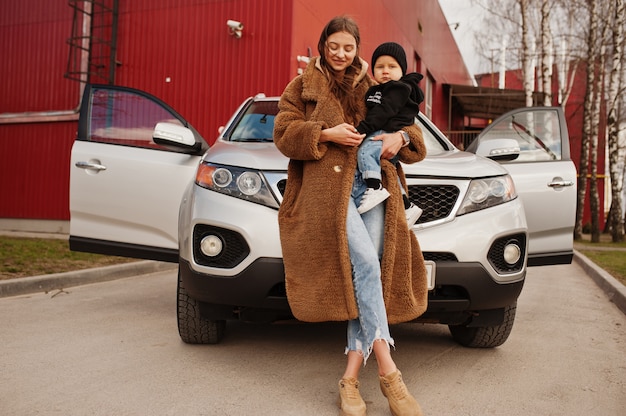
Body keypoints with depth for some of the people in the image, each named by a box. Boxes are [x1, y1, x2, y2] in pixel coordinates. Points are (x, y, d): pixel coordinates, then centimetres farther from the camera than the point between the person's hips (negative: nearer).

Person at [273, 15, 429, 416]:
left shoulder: (374, 88, 25)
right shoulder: (302, 87, 17)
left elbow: (407, 126, 25)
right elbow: (284, 132, 6)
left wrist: (401, 137, 1)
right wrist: (326, 134, -9)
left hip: (373, 186, 4)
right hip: (327, 187, -3)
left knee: (368, 272, -8)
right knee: (365, 263, -22)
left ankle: (351, 377, -3)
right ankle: (388, 370, -16)